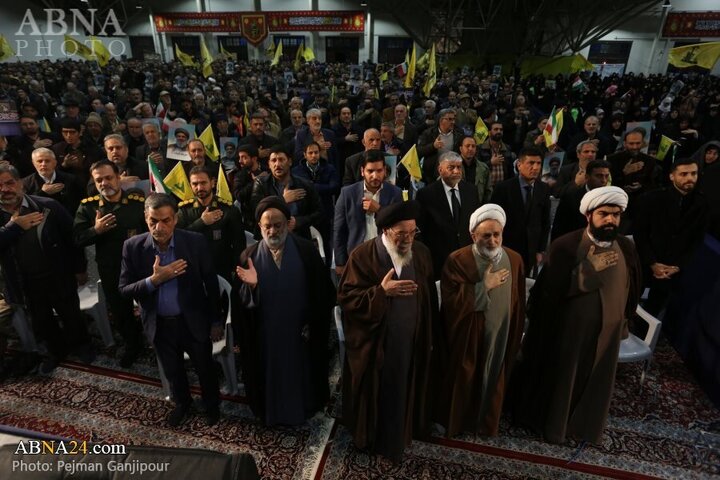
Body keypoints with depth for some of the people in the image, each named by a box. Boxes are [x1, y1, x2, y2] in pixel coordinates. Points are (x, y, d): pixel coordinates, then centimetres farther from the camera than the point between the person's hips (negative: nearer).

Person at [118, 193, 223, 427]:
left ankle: (212, 403, 48)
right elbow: (124, 290, -9)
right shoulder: (133, 246, -13)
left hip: (193, 321, -2)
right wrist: (153, 280, -28)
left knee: (205, 368, 19)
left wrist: (216, 321, -3)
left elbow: (211, 283, -9)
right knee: (173, 371, 25)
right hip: (159, 325, 2)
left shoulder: (196, 242, -18)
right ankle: (182, 402, 54)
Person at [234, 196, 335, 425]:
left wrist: (313, 324, -8)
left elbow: (323, 291, -8)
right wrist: (251, 285, -28)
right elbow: (241, 300, -7)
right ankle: (273, 412, 46)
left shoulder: (306, 250, -12)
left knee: (301, 376, 20)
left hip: (300, 331, 0)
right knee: (271, 379, 19)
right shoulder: (249, 256, -7)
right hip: (265, 335, 1)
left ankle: (302, 409, 47)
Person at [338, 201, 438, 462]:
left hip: (411, 342, 4)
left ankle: (399, 434, 46)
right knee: (376, 394, 15)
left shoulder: (421, 253, -3)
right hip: (373, 343, -3)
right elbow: (346, 297, -18)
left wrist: (430, 337, 9)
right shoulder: (363, 255, -17)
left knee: (403, 392, 20)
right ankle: (371, 436, 42)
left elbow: (430, 298, 5)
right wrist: (381, 291, -31)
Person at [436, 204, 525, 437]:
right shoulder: (457, 260, -18)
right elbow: (451, 303, -24)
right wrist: (484, 286, -25)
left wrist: (515, 338, 9)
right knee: (463, 383, 15)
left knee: (492, 382, 21)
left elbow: (518, 304, 3)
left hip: (499, 337, 4)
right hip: (466, 338, -3)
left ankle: (486, 423, 46)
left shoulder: (514, 260, -5)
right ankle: (455, 422, 40)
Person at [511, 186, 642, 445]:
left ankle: (585, 425, 46)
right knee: (560, 379, 13)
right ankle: (552, 423, 37)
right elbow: (551, 289, -25)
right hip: (568, 329, -4)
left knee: (596, 382, 21)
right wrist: (590, 268, -31)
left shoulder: (626, 248, -3)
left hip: (606, 331, 5)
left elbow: (633, 289, 10)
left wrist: (623, 320, 15)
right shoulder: (565, 246, -18)